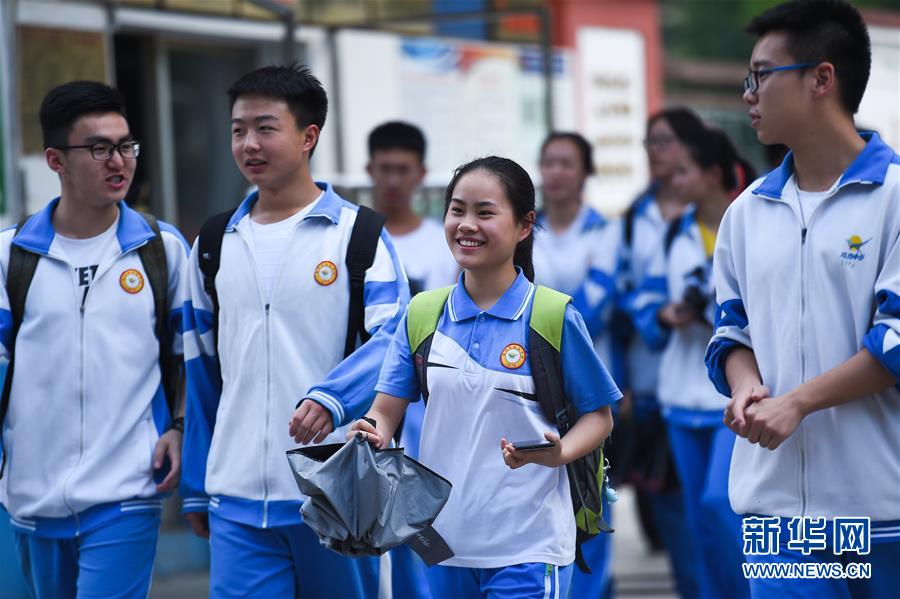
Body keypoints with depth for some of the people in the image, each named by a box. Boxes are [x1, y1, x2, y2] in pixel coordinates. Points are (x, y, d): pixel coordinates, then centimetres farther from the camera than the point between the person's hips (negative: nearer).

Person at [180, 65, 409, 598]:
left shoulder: (358, 234, 0)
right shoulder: (215, 244, 13)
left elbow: (393, 338, -12)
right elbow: (202, 375, 16)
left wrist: (330, 398, -31)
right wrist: (196, 488, 15)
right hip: (237, 499, 3)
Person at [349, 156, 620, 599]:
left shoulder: (554, 317, -5)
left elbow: (598, 416, 1)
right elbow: (387, 410, 4)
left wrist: (558, 453, -19)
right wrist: (371, 433, -19)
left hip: (527, 546, -4)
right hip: (445, 542, 4)